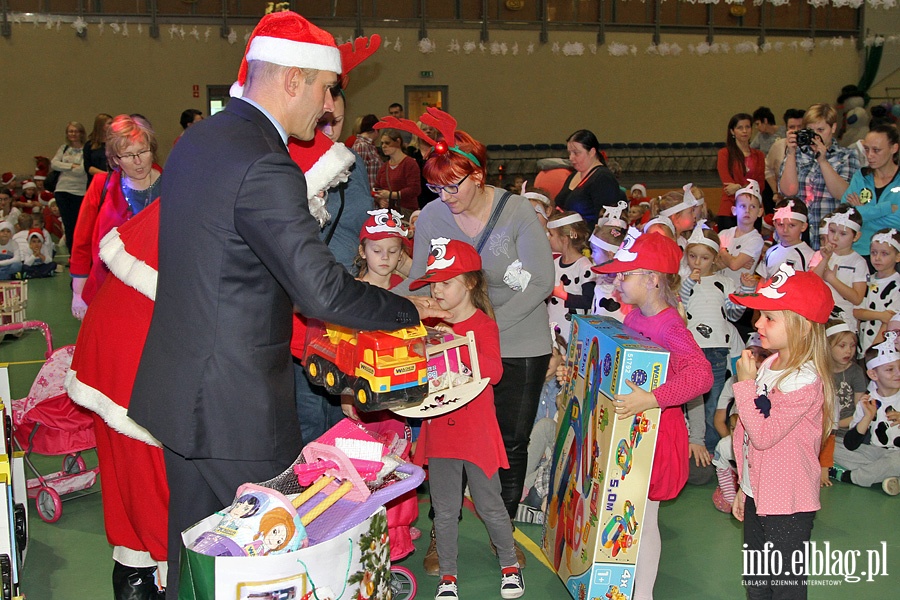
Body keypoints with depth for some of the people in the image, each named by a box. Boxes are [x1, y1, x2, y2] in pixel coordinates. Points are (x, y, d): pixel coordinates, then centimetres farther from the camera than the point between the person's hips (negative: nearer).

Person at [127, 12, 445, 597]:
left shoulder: (196, 142, 9)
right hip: (235, 405, -9)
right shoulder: (265, 166, -22)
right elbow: (322, 290, -25)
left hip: (180, 390, 9)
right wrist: (412, 308, -11)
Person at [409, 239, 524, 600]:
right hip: (439, 428, 4)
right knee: (445, 509, 10)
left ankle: (510, 565, 28)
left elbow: (494, 372, -21)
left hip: (476, 430, -4)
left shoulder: (482, 324, -8)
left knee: (489, 504, 7)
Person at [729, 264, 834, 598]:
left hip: (787, 507, -8)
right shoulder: (770, 364, 4)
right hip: (758, 496, 9)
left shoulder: (804, 381, -22)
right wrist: (744, 489, 20)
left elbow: (763, 434, -26)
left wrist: (745, 383, -20)